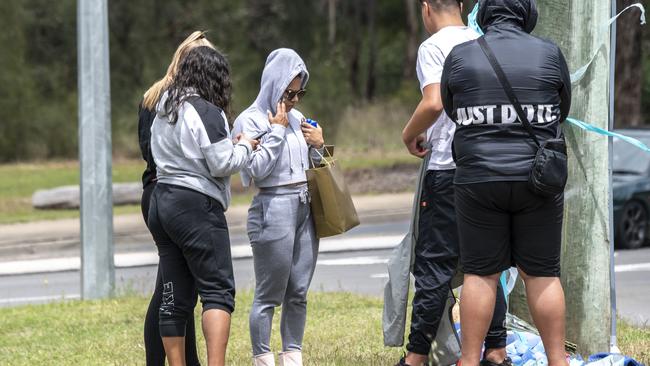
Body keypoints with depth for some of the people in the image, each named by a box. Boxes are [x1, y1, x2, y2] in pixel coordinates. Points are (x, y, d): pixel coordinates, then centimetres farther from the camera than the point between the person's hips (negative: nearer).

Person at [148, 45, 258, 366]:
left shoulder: (163, 111, 16)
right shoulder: (207, 112, -10)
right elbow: (222, 164, -15)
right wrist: (243, 147, 5)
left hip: (162, 202, 8)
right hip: (196, 205, -8)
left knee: (175, 297, 8)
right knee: (218, 290, -9)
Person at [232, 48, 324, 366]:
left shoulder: (297, 119, 14)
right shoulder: (250, 120, -4)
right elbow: (257, 169, -13)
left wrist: (319, 145, 3)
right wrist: (277, 132, -10)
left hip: (305, 208, 6)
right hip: (273, 209, -6)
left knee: (298, 293, 8)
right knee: (268, 295, -4)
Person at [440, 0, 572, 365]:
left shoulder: (460, 57, 0)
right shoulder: (549, 53, -1)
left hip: (479, 180, 0)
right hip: (538, 180, 0)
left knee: (480, 273, 5)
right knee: (542, 273, 6)